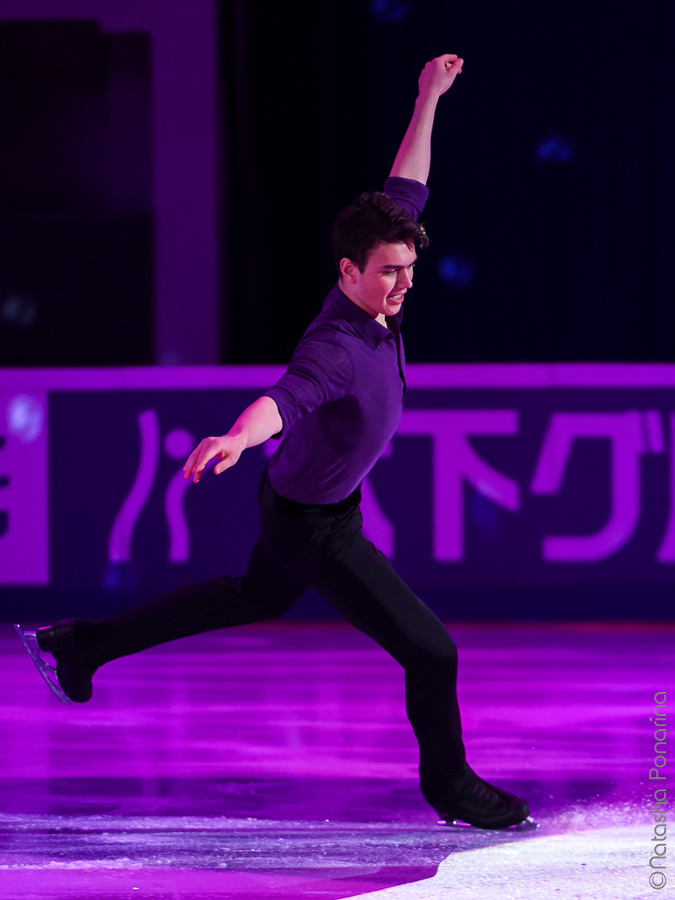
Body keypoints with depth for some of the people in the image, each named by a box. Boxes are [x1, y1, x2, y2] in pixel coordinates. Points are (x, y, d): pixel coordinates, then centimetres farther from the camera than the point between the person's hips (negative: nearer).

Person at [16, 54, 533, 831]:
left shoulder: (374, 302, -12)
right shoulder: (337, 349, -37)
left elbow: (404, 191, 2)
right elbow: (285, 398, -58)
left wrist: (428, 102, 5)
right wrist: (234, 439, -79)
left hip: (306, 502, 10)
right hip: (315, 530, -10)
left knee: (261, 596, 35)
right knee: (430, 651, -5)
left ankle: (81, 645, 42)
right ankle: (448, 783, 20)